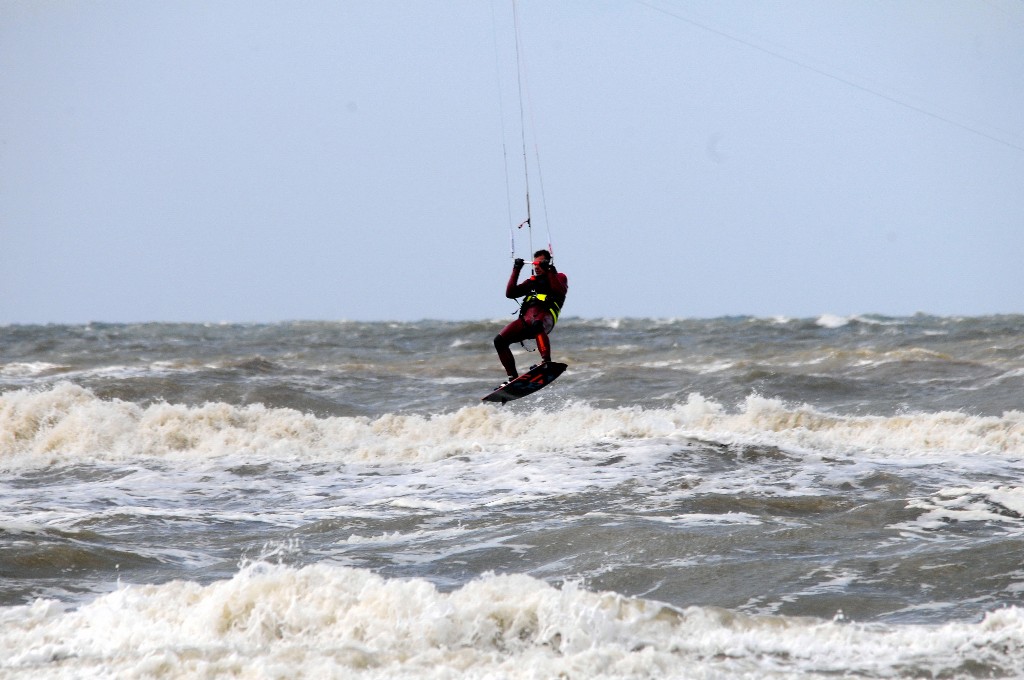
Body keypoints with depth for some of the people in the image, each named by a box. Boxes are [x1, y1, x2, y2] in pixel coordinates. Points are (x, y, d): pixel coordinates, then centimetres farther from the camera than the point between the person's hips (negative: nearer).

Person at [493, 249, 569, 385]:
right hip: (526, 317, 6)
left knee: (536, 324, -44)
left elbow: (560, 291, -5)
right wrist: (516, 271, 19)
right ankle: (513, 378, -6)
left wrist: (550, 271, -6)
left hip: (544, 316, -6)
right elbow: (510, 293, 24)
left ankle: (546, 362, -53)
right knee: (499, 341, -10)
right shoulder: (532, 281, 33)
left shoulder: (559, 277, 18)